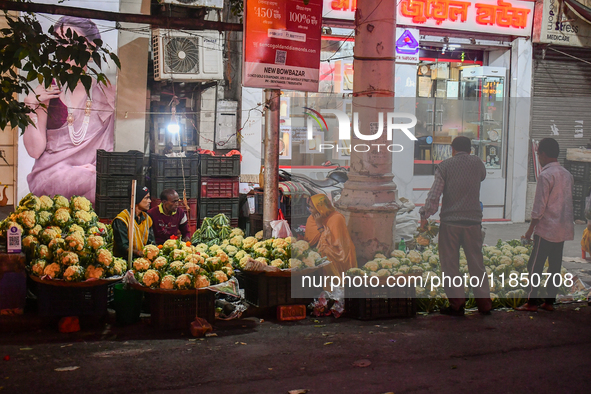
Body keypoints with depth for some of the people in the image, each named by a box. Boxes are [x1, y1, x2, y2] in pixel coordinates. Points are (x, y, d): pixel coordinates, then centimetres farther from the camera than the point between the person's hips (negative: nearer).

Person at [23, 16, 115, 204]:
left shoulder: (108, 92, 12)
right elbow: (35, 150, 3)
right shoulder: (45, 93, 9)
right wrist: (31, 107, -5)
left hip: (97, 174, 2)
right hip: (50, 175, -2)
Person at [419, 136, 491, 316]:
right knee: (476, 263, 10)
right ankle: (484, 303, 14)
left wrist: (425, 215, -2)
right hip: (473, 221, 2)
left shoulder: (445, 165, -1)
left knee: (450, 263, 5)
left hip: (450, 222, -2)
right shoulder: (477, 162, 5)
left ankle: (457, 304, 5)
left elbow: (434, 194, -8)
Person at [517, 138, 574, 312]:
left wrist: (530, 229, -8)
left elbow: (539, 206, -15)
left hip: (546, 228, -8)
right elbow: (568, 202, 15)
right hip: (563, 228, 8)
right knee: (555, 265, 10)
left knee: (535, 265, -1)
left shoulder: (545, 175, -14)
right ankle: (550, 301, 13)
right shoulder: (567, 174, 10)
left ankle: (532, 302, 0)